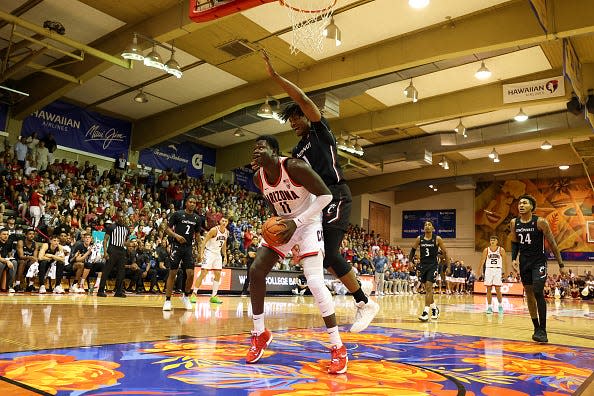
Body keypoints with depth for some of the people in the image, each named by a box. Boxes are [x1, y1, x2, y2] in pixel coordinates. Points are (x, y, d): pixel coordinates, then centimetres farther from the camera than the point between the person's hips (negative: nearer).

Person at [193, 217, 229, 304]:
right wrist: (201, 253, -24)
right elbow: (205, 241, -16)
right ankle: (194, 293, -2)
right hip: (209, 252, -7)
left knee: (218, 274, 3)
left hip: (218, 254, 7)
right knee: (203, 273, -11)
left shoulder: (227, 232, 3)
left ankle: (214, 296, 10)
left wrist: (225, 256, 13)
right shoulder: (214, 230, -17)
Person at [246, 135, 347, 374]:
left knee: (314, 282, -21)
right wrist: (278, 218, -2)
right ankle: (260, 334, 13)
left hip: (308, 223, -7)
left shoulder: (294, 167, -25)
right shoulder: (258, 178, -4)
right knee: (256, 271, -5)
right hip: (283, 225, 7)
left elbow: (326, 195, -24)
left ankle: (338, 348, -10)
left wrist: (297, 222, -27)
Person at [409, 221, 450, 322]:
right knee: (428, 288, 12)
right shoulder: (419, 239, 1)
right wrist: (410, 261, 4)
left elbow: (444, 252, 1)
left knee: (429, 287, -14)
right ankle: (434, 308, 31)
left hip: (433, 265, -4)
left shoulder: (437, 239, -6)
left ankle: (426, 312, -13)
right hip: (423, 265, 4)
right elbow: (413, 250, 14)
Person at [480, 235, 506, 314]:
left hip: (497, 270, -1)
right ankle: (489, 307, 7)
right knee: (488, 289, 2)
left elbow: (504, 261, 2)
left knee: (497, 289, -4)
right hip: (489, 270, 1)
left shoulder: (501, 250, -1)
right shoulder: (486, 250, 2)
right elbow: (482, 260, 5)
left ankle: (500, 306, 14)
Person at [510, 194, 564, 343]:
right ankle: (536, 327, 21)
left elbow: (552, 243, -7)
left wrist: (561, 265, -7)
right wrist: (514, 259, 3)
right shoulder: (514, 223, 1)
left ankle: (542, 330, -10)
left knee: (538, 293, -17)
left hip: (538, 262, -5)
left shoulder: (540, 222, -12)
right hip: (524, 263, 5)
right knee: (529, 295, 9)